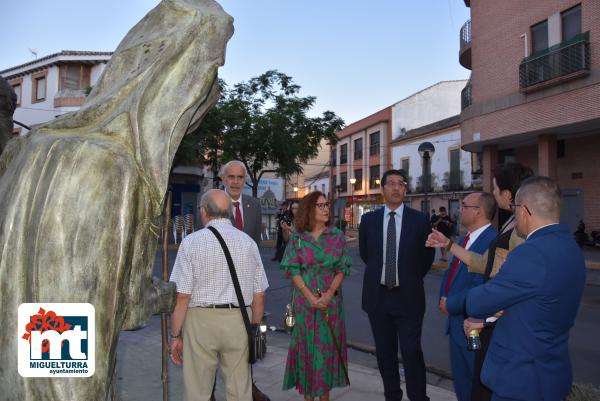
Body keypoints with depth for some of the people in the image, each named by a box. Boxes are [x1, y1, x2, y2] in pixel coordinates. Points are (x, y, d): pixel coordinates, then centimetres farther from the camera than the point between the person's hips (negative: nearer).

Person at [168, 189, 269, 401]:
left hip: (201, 320, -2)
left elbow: (181, 296, -9)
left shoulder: (192, 242, -7)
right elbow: (258, 296, 6)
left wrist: (175, 335, 1)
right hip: (238, 322, 3)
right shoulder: (248, 242, 3)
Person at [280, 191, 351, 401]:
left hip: (331, 299, 1)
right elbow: (292, 270, -4)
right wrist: (311, 297, -13)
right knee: (306, 345, 7)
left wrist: (329, 294, -13)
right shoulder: (297, 238, -1)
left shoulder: (337, 236, 1)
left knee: (328, 345, 8)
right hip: (304, 299, -1)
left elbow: (343, 268, -1)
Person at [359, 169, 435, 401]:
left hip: (408, 297, -2)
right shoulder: (368, 220, 1)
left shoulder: (419, 220, -5)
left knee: (412, 353, -3)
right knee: (385, 353, 13)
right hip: (377, 296, 3)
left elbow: (427, 257, 8)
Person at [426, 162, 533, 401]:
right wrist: (448, 244, 16)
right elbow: (484, 263, 16)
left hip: (503, 321, -9)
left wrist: (485, 319, -19)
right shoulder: (510, 224, 10)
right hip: (491, 314, 9)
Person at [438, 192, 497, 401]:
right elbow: (451, 273, 17)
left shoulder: (491, 241, -24)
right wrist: (443, 299, 0)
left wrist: (450, 304, -16)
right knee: (460, 383, 24)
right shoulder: (466, 239, 8)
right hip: (456, 323, 9)